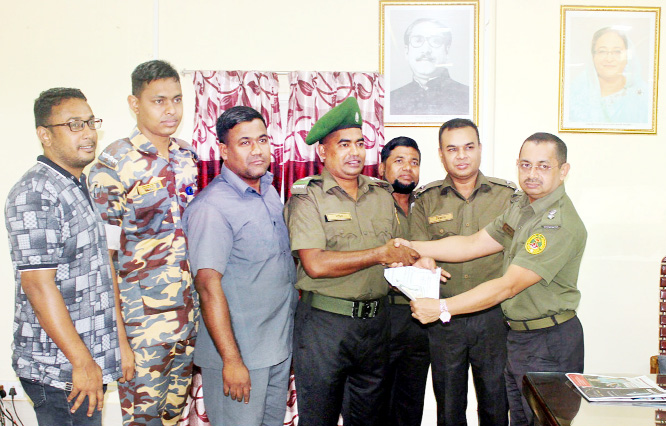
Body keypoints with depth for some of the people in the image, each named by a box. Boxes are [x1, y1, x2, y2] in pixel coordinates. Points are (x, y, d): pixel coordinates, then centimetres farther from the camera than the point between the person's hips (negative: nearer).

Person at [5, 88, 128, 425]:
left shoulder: (82, 188, 12)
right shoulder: (34, 194, -17)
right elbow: (38, 284, -22)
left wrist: (120, 339, 17)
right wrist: (83, 363, -20)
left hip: (91, 361, 9)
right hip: (57, 369, -9)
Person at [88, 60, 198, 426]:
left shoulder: (187, 156, 5)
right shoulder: (113, 164, -13)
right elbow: (103, 251, -12)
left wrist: (198, 299, 12)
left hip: (188, 309, 6)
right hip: (142, 315, -5)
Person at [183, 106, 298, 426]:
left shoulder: (269, 192, 8)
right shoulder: (212, 206, -18)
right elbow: (208, 284, -23)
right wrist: (231, 360, -25)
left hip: (280, 348, 8)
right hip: (240, 353, -8)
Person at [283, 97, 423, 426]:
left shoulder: (381, 194, 9)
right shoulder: (307, 197, -8)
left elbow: (397, 251, 16)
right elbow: (315, 264, -20)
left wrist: (414, 262, -8)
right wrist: (381, 254, -17)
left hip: (376, 321, 5)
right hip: (324, 323, -5)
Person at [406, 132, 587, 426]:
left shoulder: (561, 225, -24)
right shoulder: (520, 206, 7)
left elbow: (508, 286, -26)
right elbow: (475, 243, 9)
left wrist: (442, 308, -27)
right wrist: (410, 248, 3)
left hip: (549, 344, -8)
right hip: (516, 334, 8)